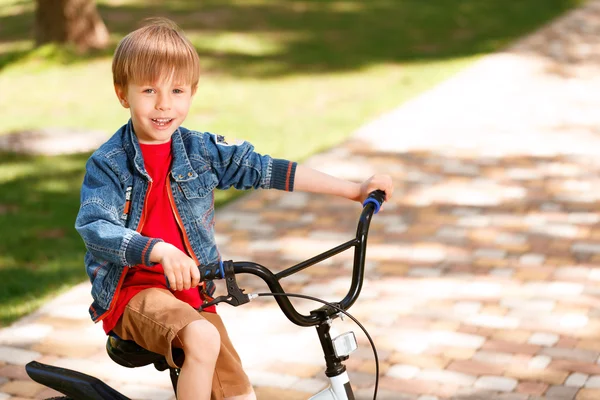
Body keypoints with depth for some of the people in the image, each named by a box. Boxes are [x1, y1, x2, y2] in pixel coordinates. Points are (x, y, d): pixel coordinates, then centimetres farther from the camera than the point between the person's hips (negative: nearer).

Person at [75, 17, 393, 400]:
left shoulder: (201, 150, 4)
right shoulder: (108, 164, -8)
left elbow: (266, 169, 6)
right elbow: (94, 228, -22)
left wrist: (355, 189, 5)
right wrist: (160, 250, -40)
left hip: (191, 295, 5)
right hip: (135, 293, -5)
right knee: (203, 339, -33)